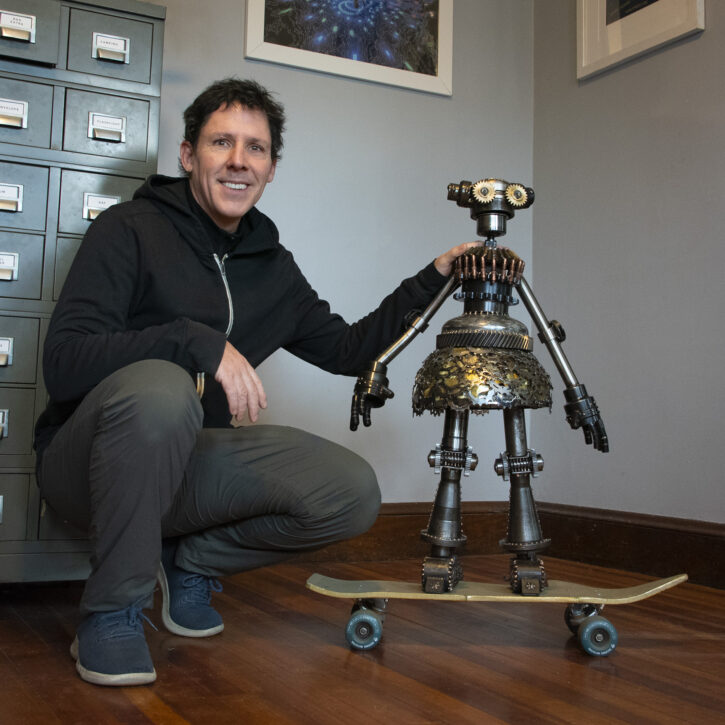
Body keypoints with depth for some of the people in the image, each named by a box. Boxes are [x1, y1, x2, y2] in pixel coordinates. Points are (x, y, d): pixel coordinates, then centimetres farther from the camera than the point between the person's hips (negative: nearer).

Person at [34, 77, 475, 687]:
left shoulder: (272, 265, 8)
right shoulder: (131, 230, -10)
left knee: (353, 492, -13)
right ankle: (111, 613, -16)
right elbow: (63, 363, -21)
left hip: (185, 464, 5)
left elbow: (347, 350, 16)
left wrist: (434, 279, 10)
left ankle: (191, 561, 10)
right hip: (86, 463, -5)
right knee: (159, 390, -38)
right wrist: (199, 341, -33)